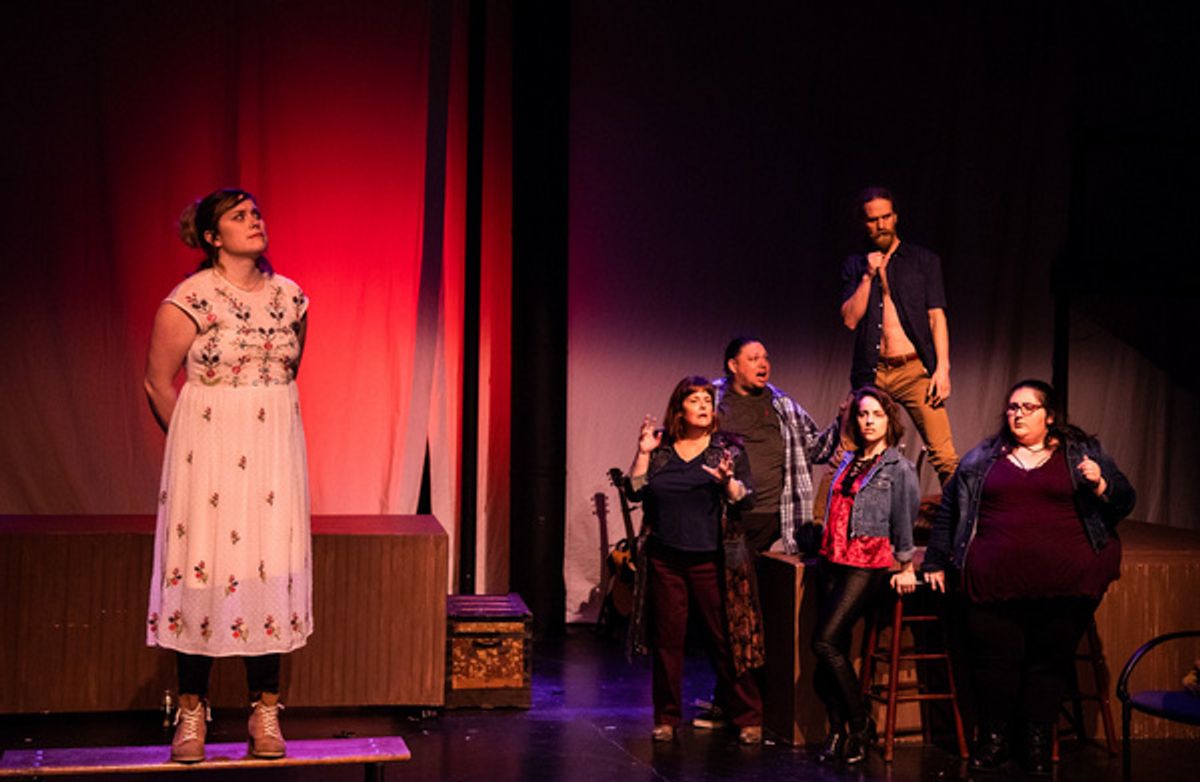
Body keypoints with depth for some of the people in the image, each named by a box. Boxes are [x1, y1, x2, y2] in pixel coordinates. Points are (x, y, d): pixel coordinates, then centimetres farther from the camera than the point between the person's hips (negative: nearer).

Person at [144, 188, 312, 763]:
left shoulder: (291, 297, 6)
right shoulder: (188, 301, -7)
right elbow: (159, 382, 0)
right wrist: (193, 442, 8)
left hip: (274, 451, 4)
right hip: (208, 451, -3)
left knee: (270, 569, 2)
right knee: (204, 568, -2)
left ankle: (265, 713, 10)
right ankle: (191, 711, 10)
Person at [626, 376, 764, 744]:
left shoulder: (728, 448, 3)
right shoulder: (660, 448, 7)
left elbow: (747, 499, -4)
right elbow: (636, 491, 2)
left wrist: (727, 481, -22)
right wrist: (643, 452, -7)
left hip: (711, 560, -2)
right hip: (665, 561, 2)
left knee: (725, 639, 1)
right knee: (667, 639, 7)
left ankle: (748, 717, 11)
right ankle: (666, 717, 19)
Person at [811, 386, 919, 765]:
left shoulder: (899, 468, -3)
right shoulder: (848, 462, 15)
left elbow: (905, 521, -3)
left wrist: (906, 567, -1)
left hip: (868, 565, -6)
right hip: (832, 562, 6)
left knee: (826, 642, -15)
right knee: (832, 649, 2)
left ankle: (860, 726, -2)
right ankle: (838, 730, 10)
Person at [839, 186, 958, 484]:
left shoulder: (924, 261, 11)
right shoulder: (855, 266, 14)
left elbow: (936, 317, 6)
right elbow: (850, 319, 3)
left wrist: (943, 368, -5)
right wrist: (869, 276, -4)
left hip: (915, 370, -1)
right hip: (871, 373, 1)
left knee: (944, 455, -10)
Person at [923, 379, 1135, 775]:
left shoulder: (1083, 453, 11)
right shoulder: (981, 459, 14)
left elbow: (1123, 502, 11)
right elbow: (949, 510, 19)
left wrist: (1100, 484, -10)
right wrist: (936, 562, 16)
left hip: (1064, 585, -1)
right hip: (995, 585, 1)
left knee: (1050, 661, 1)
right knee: (994, 658, -1)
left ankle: (1038, 741, 14)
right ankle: (993, 738, 12)